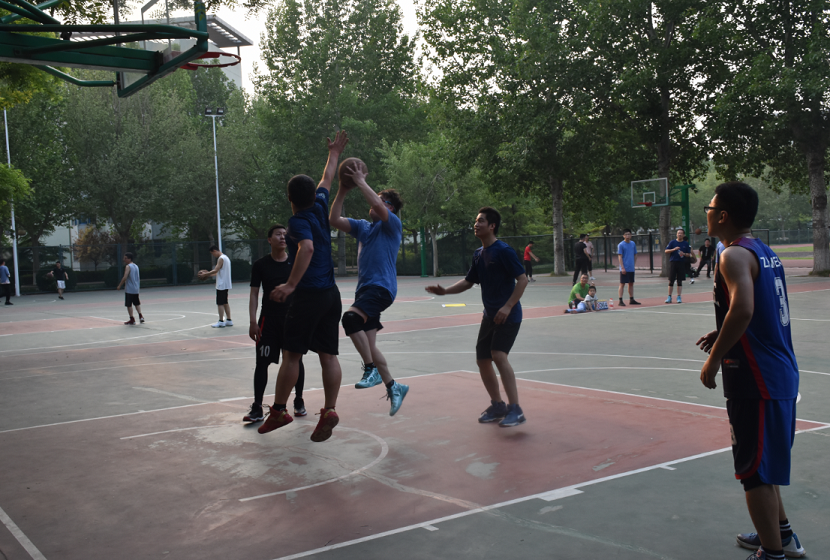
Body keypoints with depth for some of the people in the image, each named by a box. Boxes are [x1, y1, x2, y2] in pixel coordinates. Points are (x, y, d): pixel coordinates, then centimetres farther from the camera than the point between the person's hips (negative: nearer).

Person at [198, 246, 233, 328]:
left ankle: (221, 322, -4)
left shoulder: (221, 258, -14)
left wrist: (205, 274, -13)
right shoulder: (225, 257, 17)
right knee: (225, 303, 14)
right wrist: (208, 274, 17)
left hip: (221, 285, -10)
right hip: (225, 284, 10)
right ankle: (229, 320, 16)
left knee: (220, 303, -6)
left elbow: (216, 270, -21)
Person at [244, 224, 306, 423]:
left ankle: (299, 402, 24)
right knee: (262, 362, -3)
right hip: (269, 319, -1)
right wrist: (253, 322, -8)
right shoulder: (261, 265, 0)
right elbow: (254, 294, 0)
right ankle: (257, 408, 4)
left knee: (296, 361, 6)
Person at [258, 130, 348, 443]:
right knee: (328, 356, 3)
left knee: (291, 354, 1)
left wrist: (291, 284, -32)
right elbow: (327, 180, 28)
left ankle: (278, 411, 8)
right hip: (331, 293, 7)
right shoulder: (320, 207, 10)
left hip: (308, 294, -7)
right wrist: (334, 153, 44)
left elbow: (307, 246, -29)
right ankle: (329, 411, -4)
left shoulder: (298, 221, -10)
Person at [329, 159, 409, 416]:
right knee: (368, 344, 8)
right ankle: (393, 387, 21)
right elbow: (333, 219, 10)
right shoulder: (362, 226, 19)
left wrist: (361, 181, -15)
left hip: (381, 287, -8)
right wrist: (343, 189, 3)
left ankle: (371, 370, -19)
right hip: (365, 288, 8)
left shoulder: (393, 224, -2)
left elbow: (378, 206, -22)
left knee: (350, 318, -31)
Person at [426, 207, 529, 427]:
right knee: (482, 359, 9)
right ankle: (497, 406, 26)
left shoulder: (503, 251, -14)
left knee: (499, 355, -23)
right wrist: (445, 291, 6)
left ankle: (515, 410, -19)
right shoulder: (478, 254, 11)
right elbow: (469, 281, 20)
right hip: (489, 316, 9)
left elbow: (522, 279, -17)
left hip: (508, 315, -9)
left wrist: (507, 306, -24)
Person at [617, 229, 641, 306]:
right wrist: (622, 267, -17)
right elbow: (620, 257, -11)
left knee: (631, 283, 12)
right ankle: (620, 301, -3)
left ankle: (631, 299, 20)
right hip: (624, 269, -6)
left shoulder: (633, 244, 10)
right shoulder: (621, 245, -7)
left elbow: (635, 255, 18)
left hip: (631, 268, 6)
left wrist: (633, 264, 10)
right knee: (622, 284, -4)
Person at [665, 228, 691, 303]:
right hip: (672, 262, 0)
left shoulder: (686, 244, 7)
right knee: (671, 281, 0)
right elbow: (666, 251, 0)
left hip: (681, 263, 1)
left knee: (680, 281, 3)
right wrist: (674, 249, -16)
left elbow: (689, 254, 9)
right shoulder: (672, 242, 5)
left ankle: (679, 297, 8)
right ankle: (669, 297, 5)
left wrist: (684, 254, -11)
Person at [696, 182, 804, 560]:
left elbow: (742, 309, -31)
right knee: (765, 464, 24)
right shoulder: (763, 251, 13)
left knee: (754, 471, 1)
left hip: (756, 379, -10)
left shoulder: (734, 255, -16)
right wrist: (722, 336, 19)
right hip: (780, 372, 10)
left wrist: (714, 358, -22)